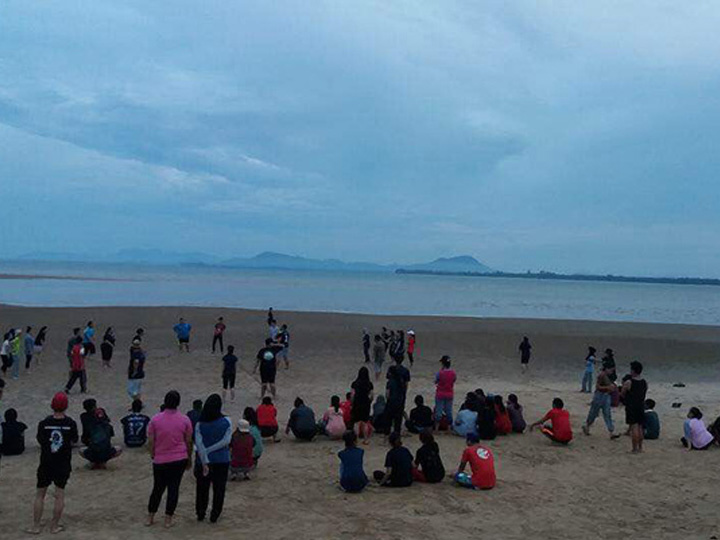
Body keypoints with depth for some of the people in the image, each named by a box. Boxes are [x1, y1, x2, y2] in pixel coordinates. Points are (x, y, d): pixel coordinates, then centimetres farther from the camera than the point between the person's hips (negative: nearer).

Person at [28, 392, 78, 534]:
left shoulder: (44, 423, -12)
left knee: (40, 495, 13)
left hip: (46, 463, 1)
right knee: (60, 495, 9)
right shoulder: (70, 423, -13)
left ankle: (35, 526, 17)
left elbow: (40, 441, 0)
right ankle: (54, 526, 14)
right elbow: (74, 441, -1)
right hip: (63, 464, -1)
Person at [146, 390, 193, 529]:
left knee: (158, 489, 15)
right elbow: (188, 442, 1)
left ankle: (150, 518, 21)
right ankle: (168, 519, 10)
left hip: (160, 460, 1)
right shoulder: (185, 420, -6)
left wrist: (153, 455, 12)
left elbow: (151, 442, -4)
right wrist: (189, 458, 14)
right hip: (179, 460, -1)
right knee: (174, 488, 7)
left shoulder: (155, 419, -8)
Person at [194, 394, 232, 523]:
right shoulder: (227, 422, -8)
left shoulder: (200, 424, -7)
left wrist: (205, 462, -15)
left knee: (202, 488, 16)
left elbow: (199, 444, -15)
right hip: (222, 461, 0)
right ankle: (214, 515, 16)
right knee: (219, 489, 11)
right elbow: (226, 441, -14)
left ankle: (200, 514, 25)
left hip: (204, 461, 1)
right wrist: (209, 450, -11)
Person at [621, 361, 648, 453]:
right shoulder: (644, 383, 4)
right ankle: (640, 447, 21)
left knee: (634, 427, -3)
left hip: (631, 407, -6)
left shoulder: (628, 383, -15)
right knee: (640, 427, 14)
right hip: (641, 407, 6)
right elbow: (644, 395, 13)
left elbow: (622, 395, -6)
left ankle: (635, 448, -2)